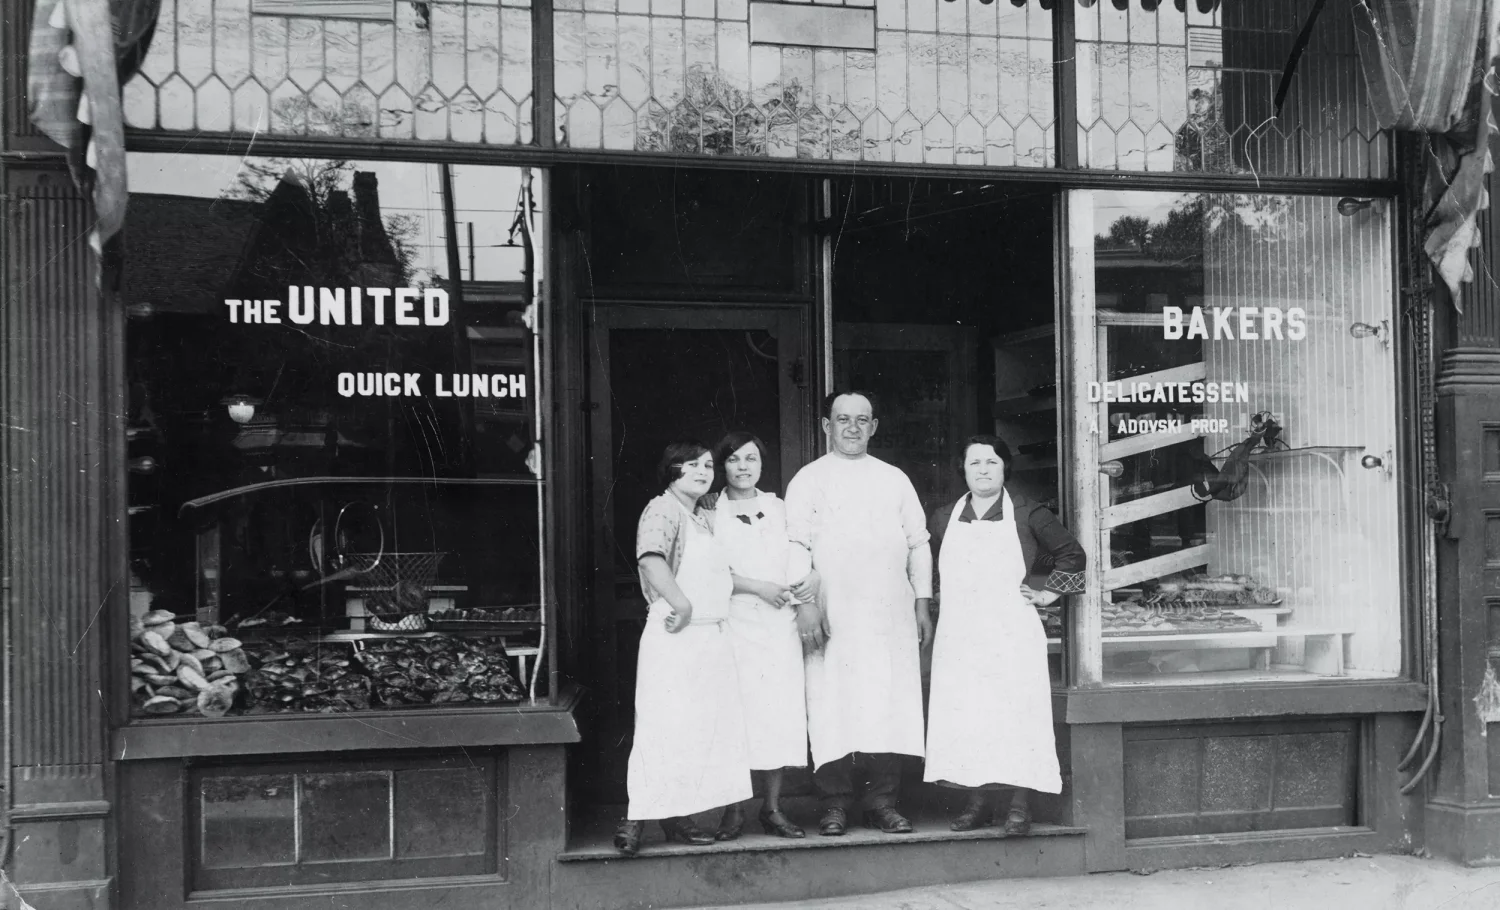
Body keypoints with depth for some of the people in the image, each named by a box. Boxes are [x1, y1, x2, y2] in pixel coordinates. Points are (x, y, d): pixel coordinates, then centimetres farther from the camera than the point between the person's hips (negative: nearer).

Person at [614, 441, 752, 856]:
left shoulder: (702, 519, 20)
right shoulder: (663, 509, -9)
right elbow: (651, 558, -26)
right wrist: (682, 604, -27)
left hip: (711, 636, 9)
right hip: (675, 637, -9)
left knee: (701, 728, 8)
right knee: (666, 728, -9)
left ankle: (677, 817, 15)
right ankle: (635, 820, -4)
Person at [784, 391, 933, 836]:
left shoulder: (894, 479, 15)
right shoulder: (808, 480, 6)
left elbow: (918, 544, 15)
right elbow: (796, 545, -1)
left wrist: (922, 604, 9)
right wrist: (806, 603, -11)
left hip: (891, 613, 3)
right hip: (833, 615, -3)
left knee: (890, 705, -1)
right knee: (833, 706, -5)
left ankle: (883, 800, 8)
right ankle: (835, 804, 4)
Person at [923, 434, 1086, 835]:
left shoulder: (1026, 515, 1)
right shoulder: (943, 518, 9)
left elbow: (1072, 554, 7)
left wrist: (1047, 592, 1)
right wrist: (939, 596, 11)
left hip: (1013, 634, -3)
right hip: (960, 635, 3)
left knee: (1017, 716, -5)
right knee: (964, 720, 1)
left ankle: (1020, 806, 1)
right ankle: (979, 802, 10)